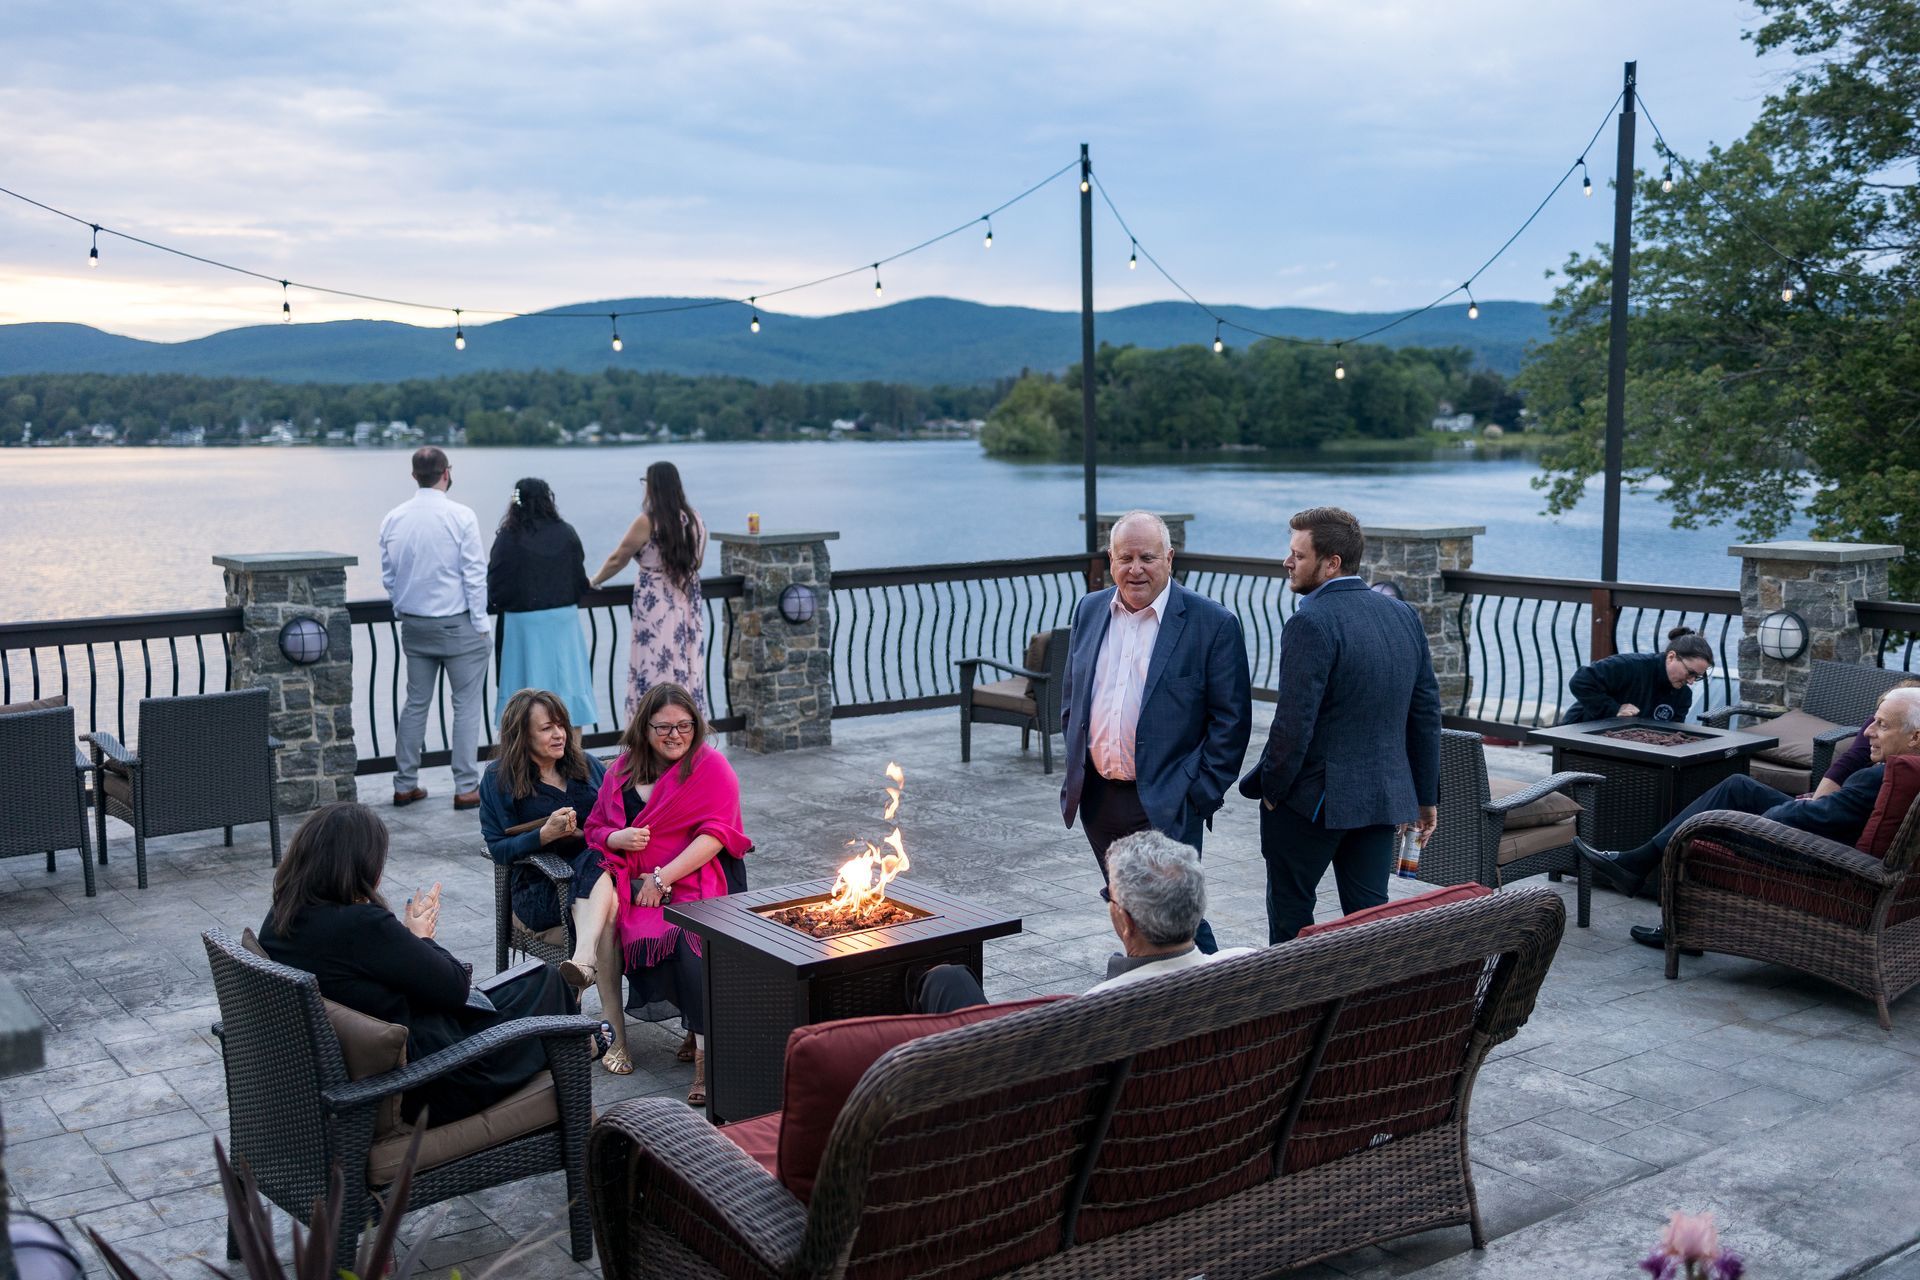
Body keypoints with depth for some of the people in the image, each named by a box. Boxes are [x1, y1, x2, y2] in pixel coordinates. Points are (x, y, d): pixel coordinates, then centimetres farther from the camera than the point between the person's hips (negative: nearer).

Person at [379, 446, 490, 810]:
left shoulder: (393, 519, 3)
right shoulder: (460, 516, -13)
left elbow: (388, 576, 9)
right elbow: (474, 574, -12)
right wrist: (481, 623, -5)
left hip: (414, 625, 5)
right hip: (458, 624, -5)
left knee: (415, 703, 14)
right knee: (466, 705, 2)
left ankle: (405, 784, 18)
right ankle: (466, 787, 2)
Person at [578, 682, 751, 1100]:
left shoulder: (712, 767, 3)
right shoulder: (622, 769, 16)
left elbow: (715, 834, -6)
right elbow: (595, 828, 23)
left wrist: (663, 878, -14)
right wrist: (619, 838, -3)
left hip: (690, 881, -5)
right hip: (631, 878, 5)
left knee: (689, 940, -33)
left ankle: (705, 1052, -33)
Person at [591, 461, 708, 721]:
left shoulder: (648, 522, -11)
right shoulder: (695, 520, 4)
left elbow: (617, 560, -2)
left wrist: (594, 581, 14)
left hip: (656, 611, -6)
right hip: (688, 609, 6)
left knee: (655, 675, -1)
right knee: (687, 673, 10)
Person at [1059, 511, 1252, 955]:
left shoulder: (1212, 623, -8)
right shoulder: (1089, 611, 8)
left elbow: (1232, 720, -7)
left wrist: (1200, 797, -11)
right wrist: (1076, 767, 11)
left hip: (1165, 805, -5)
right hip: (1097, 799, 5)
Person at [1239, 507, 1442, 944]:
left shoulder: (1311, 622, -18)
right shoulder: (1403, 614, 6)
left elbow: (1294, 722, -21)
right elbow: (1426, 710, 10)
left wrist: (1270, 788, -7)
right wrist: (1426, 796, 16)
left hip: (1312, 798, -7)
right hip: (1384, 796, 7)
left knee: (1290, 910, 10)